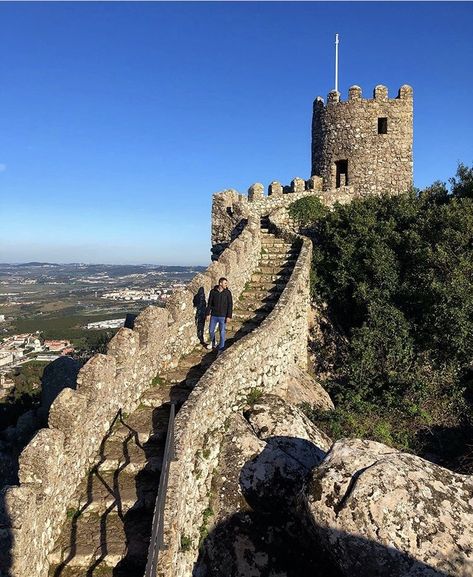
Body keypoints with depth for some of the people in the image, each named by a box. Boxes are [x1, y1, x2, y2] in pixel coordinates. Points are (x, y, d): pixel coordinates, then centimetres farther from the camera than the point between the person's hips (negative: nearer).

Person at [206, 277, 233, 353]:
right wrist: (208, 313, 1)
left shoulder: (228, 292, -7)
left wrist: (229, 316, -11)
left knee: (222, 332, 3)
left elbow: (230, 305, -6)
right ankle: (212, 343, 40)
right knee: (211, 330, 13)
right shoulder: (213, 291, -5)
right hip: (214, 316, 2)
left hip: (223, 316, -2)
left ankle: (221, 348, 17)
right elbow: (209, 303, 2)